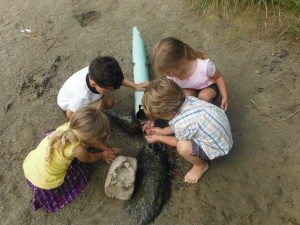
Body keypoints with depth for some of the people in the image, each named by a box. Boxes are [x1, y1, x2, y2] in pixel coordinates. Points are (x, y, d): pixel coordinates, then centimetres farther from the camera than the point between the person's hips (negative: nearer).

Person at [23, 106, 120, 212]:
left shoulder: (69, 126, -14)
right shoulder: (78, 149, -29)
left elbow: (88, 140, 5)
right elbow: (89, 158, -4)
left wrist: (107, 149, 11)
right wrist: (103, 155, 14)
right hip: (43, 183, -5)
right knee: (83, 168, 14)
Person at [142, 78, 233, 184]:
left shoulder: (181, 124, -33)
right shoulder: (187, 99, -14)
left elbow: (180, 142, -8)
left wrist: (158, 138, 4)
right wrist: (163, 131, 9)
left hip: (218, 148, -8)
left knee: (183, 147, -27)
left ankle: (201, 165, 5)